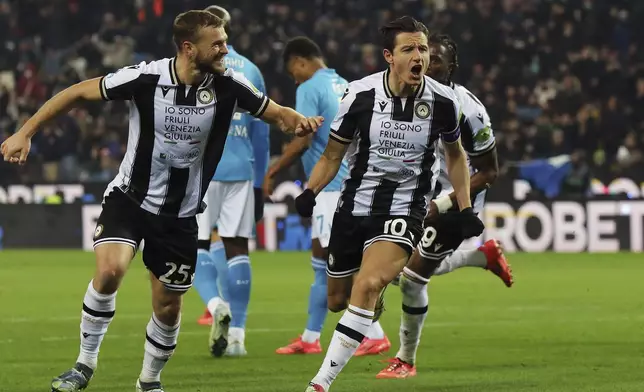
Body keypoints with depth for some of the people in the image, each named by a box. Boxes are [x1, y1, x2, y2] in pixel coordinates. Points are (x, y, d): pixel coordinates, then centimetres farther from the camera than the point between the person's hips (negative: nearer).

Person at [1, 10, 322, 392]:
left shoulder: (228, 85, -12)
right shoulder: (146, 78, -19)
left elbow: (274, 111, 2)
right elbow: (79, 92, -7)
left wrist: (297, 120, -23)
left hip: (180, 215, 2)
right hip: (130, 198, -2)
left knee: (168, 307, 6)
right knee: (110, 270, -26)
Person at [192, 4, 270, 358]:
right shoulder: (251, 71, 11)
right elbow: (261, 134, 13)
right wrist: (258, 184, 19)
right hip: (241, 170, 3)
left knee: (197, 246, 4)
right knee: (236, 248, 5)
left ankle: (216, 305, -23)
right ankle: (236, 335, 2)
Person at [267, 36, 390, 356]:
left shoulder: (309, 89, -9)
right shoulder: (345, 87, 16)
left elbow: (303, 141, -16)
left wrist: (273, 171, -6)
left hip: (332, 187, -9)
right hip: (351, 183, 9)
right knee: (322, 261, 13)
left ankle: (375, 335, -11)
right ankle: (310, 338, 18)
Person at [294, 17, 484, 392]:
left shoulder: (444, 101, -7)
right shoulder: (360, 94, -10)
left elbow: (455, 154, 13)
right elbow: (332, 155, 1)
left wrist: (465, 209, 9)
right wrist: (310, 192, -16)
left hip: (404, 210, -2)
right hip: (355, 205, 2)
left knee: (367, 287, -27)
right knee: (337, 301, 13)